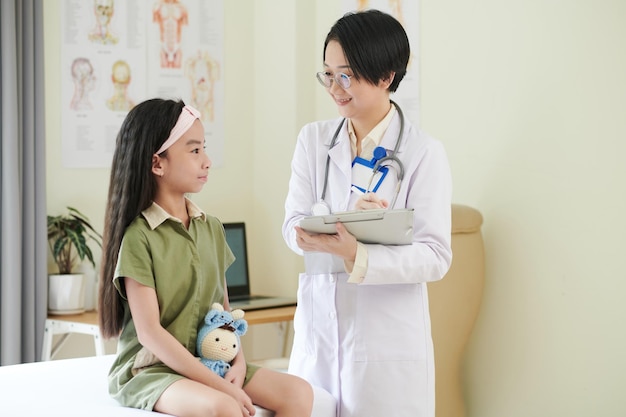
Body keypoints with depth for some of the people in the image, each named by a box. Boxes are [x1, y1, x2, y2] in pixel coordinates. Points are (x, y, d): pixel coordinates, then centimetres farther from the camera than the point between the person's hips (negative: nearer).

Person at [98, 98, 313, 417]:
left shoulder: (211, 229, 8)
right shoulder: (138, 236, -13)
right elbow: (149, 333, -17)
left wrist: (239, 361, -7)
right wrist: (219, 385, -21)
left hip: (209, 362, 7)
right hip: (148, 369, -7)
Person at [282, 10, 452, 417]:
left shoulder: (424, 152, -7)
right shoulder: (313, 139, 6)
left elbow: (435, 256, -12)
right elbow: (293, 225, 0)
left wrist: (356, 255, -27)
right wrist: (345, 222, -21)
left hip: (388, 334, -3)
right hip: (318, 326, 4)